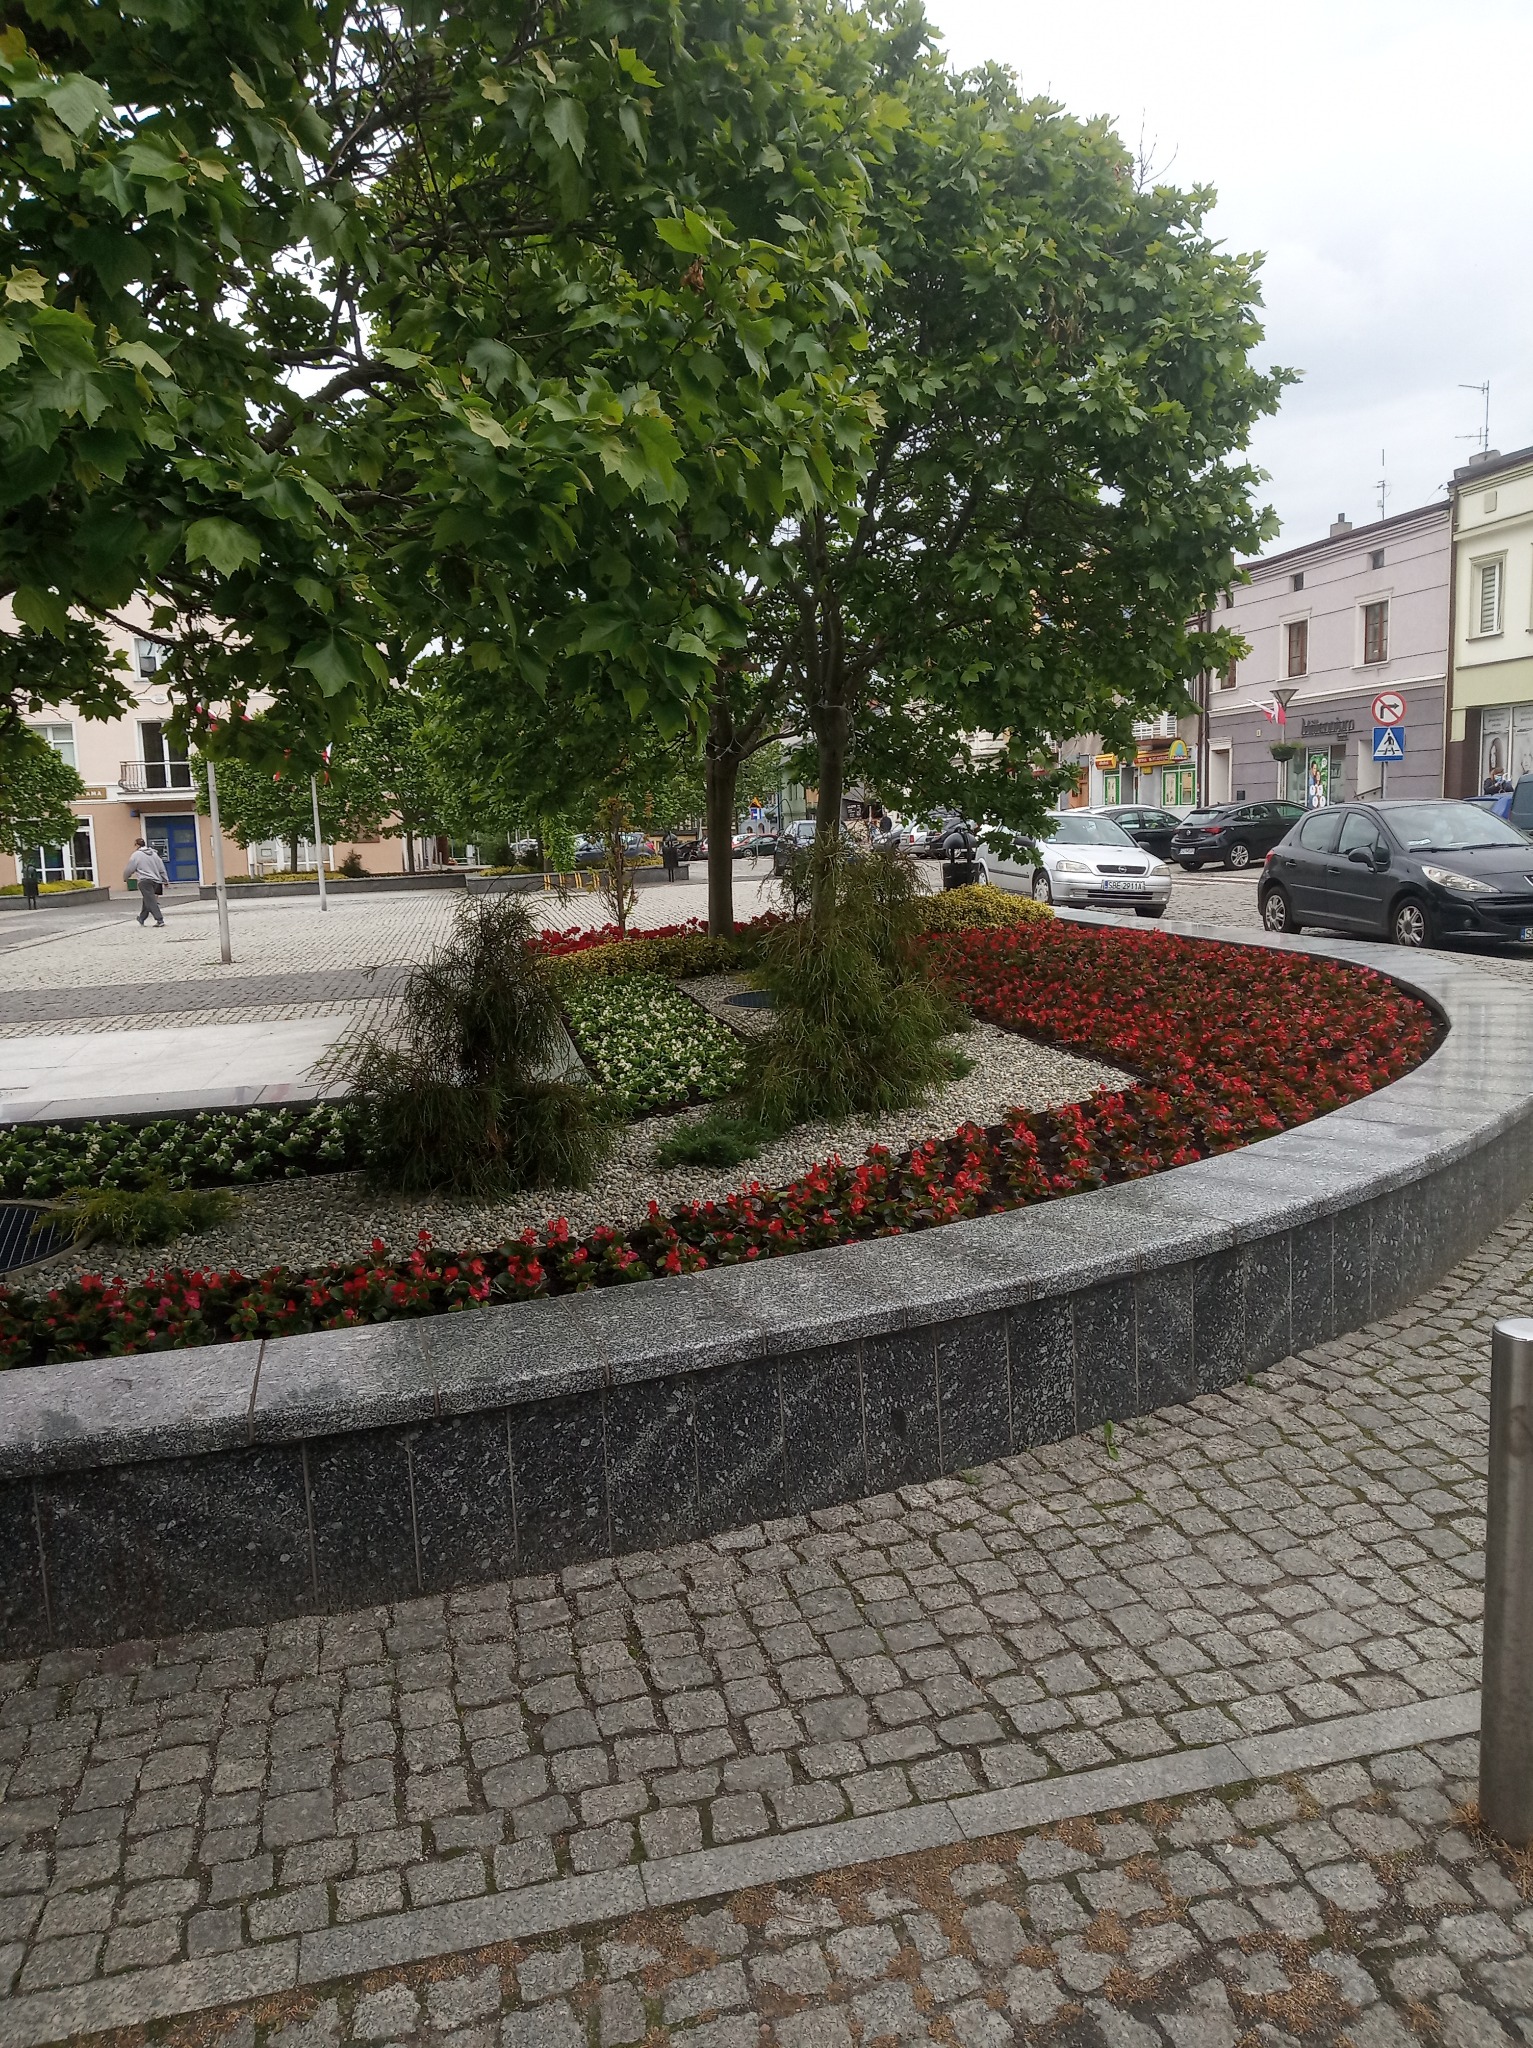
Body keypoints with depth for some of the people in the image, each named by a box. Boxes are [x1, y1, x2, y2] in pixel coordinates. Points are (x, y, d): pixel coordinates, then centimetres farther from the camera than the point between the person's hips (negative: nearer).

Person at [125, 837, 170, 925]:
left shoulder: (136, 855, -2)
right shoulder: (154, 854, 17)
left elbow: (129, 869, 0)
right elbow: (162, 868, 17)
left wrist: (125, 878, 19)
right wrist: (165, 881, 20)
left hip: (145, 881, -7)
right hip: (156, 881, 7)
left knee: (150, 901, -11)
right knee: (147, 900, 20)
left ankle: (159, 920, -21)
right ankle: (142, 918, 32)